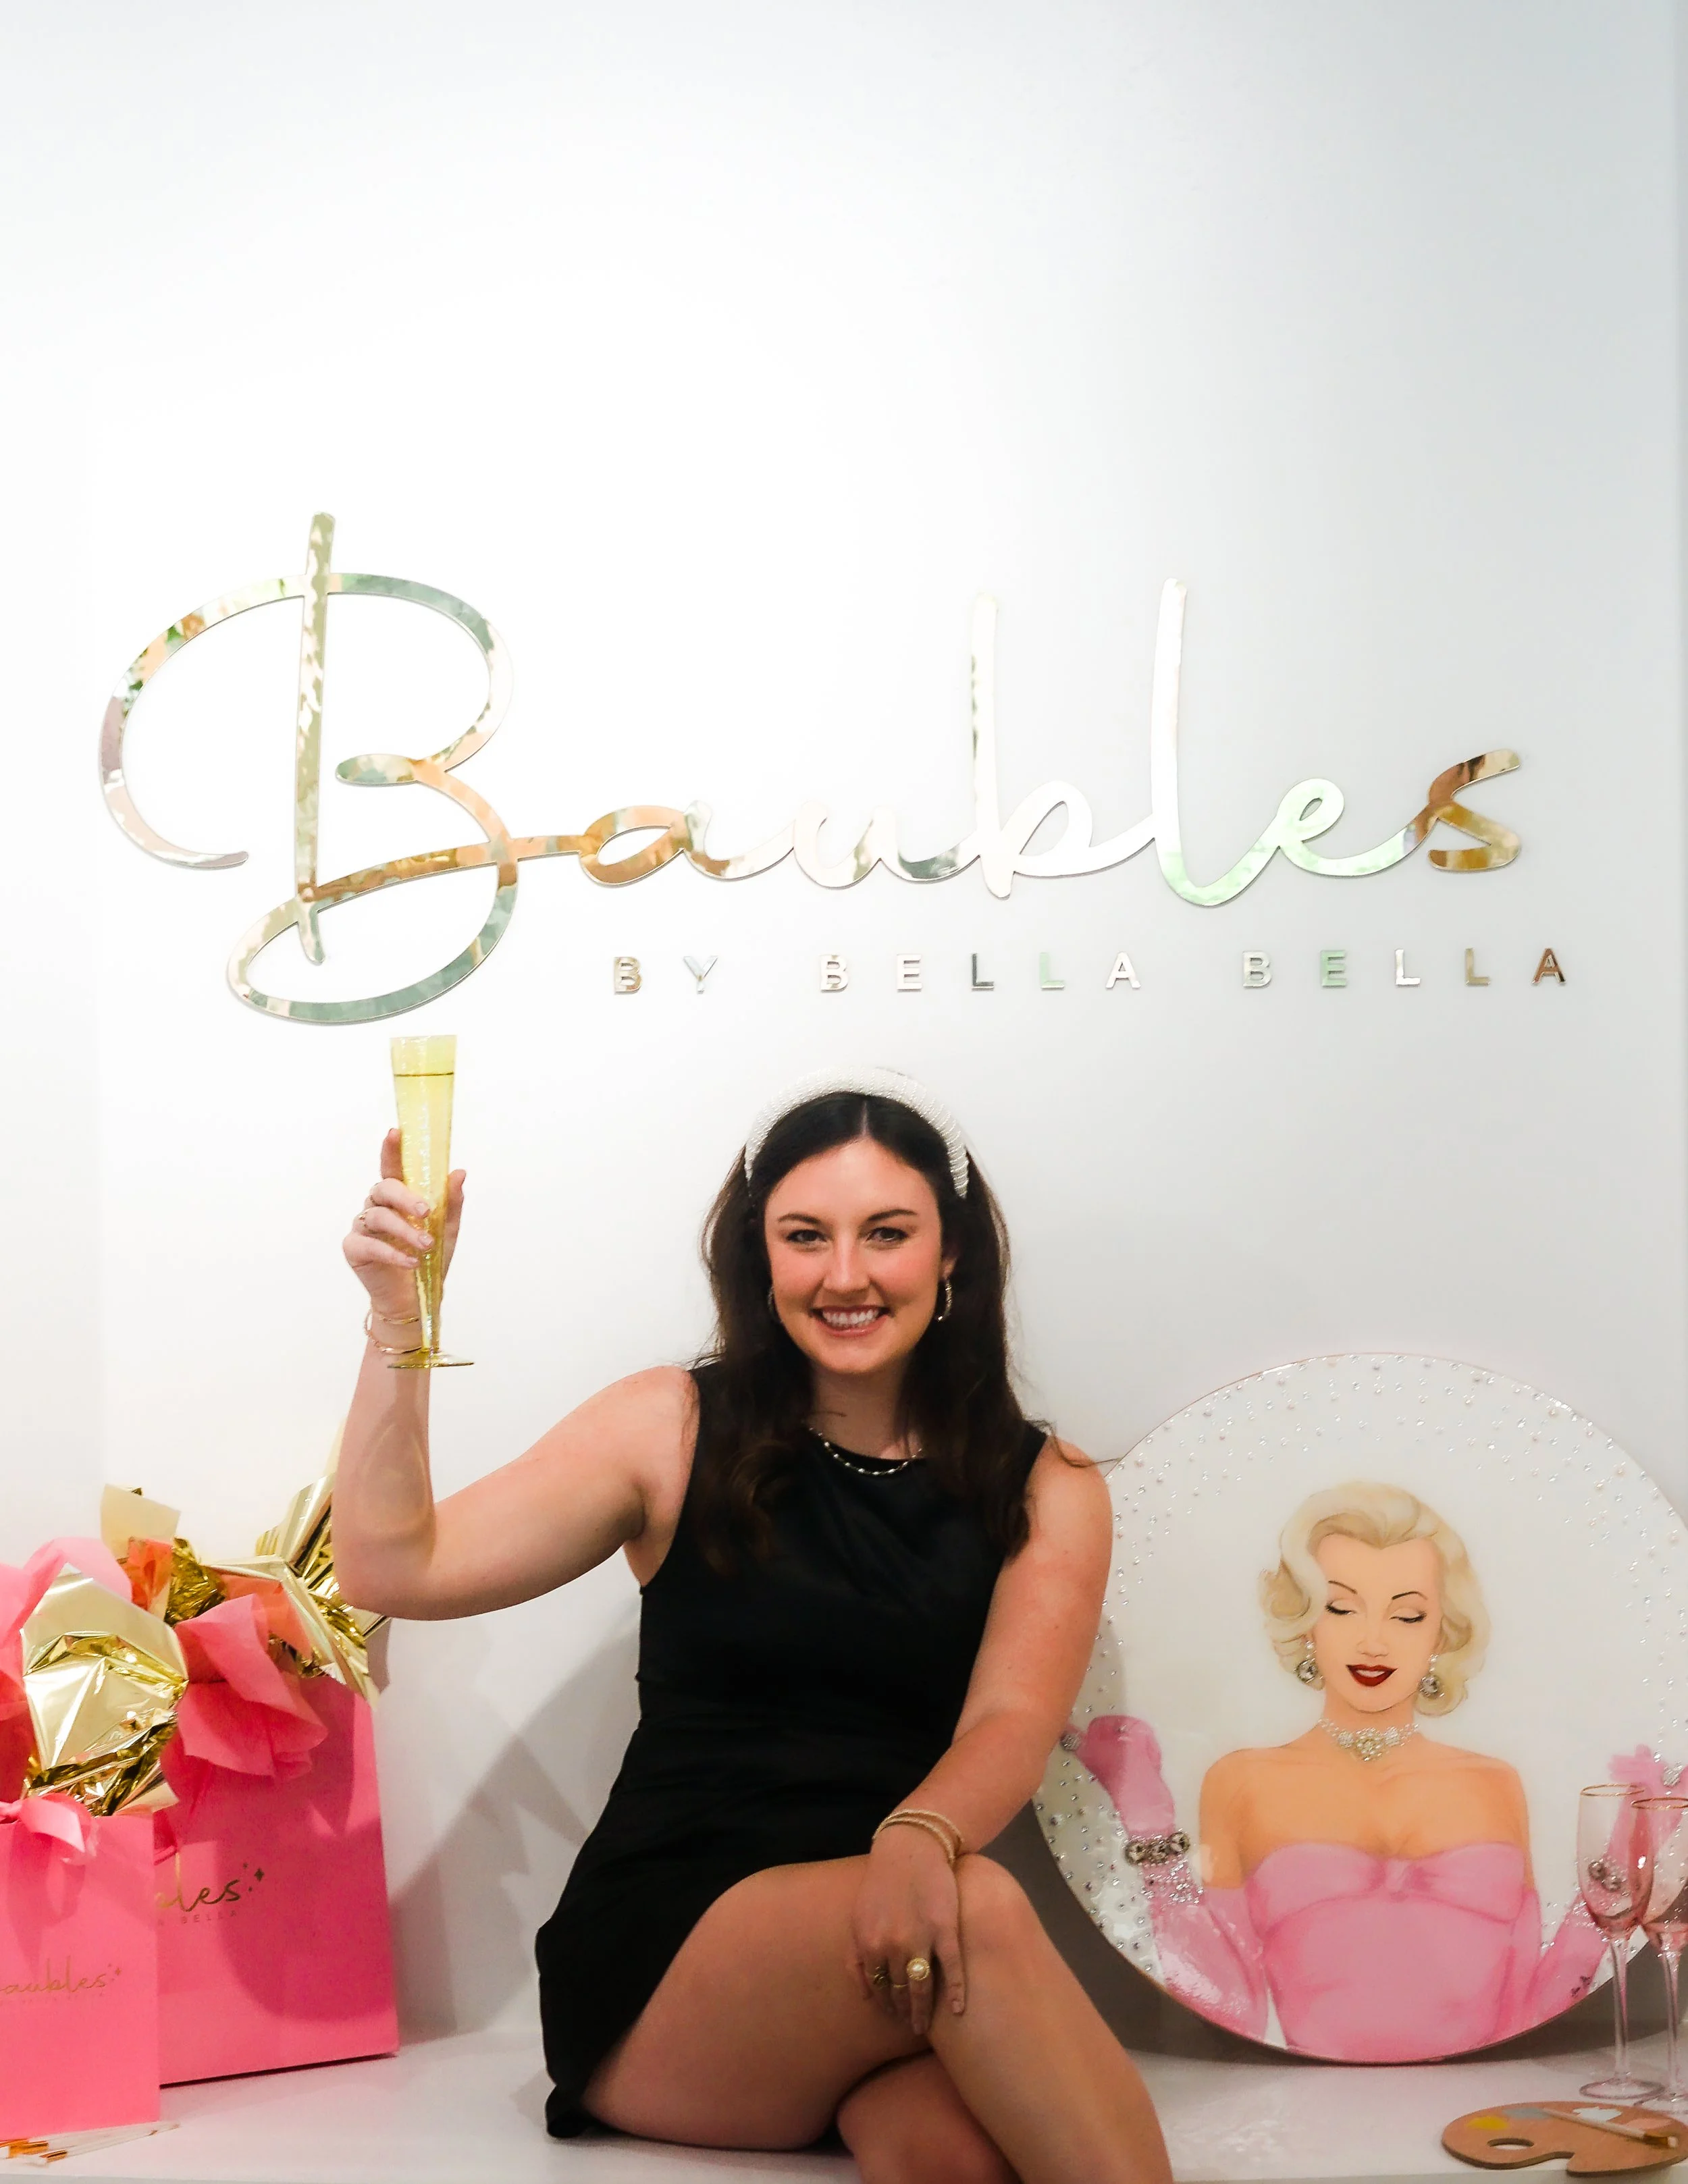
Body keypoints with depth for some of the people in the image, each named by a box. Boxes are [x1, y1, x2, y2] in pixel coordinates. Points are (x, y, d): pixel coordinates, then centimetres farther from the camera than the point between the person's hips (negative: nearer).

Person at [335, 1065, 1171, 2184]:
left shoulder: (1046, 1491, 8)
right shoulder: (674, 1430, 6)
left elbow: (1011, 1722, -8)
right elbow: (395, 1569, -1)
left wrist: (919, 1839, -30)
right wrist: (399, 1329, -14)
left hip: (884, 1935, 0)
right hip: (656, 1958, 0)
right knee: (979, 1911, -30)